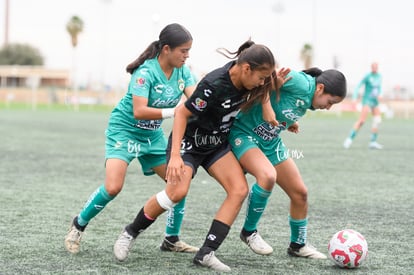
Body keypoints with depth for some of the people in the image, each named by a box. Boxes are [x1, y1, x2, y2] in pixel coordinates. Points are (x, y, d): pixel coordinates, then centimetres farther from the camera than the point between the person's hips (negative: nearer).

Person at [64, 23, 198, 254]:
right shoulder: (145, 72, -24)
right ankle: (79, 225, 5)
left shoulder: (183, 71, -4)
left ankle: (172, 240, 16)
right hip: (125, 129, -7)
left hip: (153, 134, 7)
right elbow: (139, 111, -32)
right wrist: (174, 111, -35)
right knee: (113, 187, -21)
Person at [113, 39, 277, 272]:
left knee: (240, 190, -12)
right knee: (177, 191, -25)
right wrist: (175, 155, -28)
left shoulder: (246, 80, -10)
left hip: (217, 144, 7)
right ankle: (131, 232, 1)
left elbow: (263, 93, 16)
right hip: (189, 141, -7)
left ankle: (206, 253, -11)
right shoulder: (214, 85, -30)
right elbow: (182, 112, -23)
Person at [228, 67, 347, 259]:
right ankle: (249, 232, -12)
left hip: (271, 143, 9)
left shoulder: (308, 100, 3)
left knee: (300, 193, 6)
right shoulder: (301, 84, -24)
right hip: (245, 134, -9)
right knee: (268, 176, -35)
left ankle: (298, 245, 27)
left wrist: (290, 122, -2)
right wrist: (266, 105, -32)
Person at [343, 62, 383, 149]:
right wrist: (354, 99, -18)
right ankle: (350, 139, -10)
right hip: (367, 100, -7)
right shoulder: (367, 76, -11)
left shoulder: (379, 76, 9)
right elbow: (358, 86, -11)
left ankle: (373, 142, 3)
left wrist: (379, 94, -1)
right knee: (362, 120, -16)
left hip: (375, 101, 7)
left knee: (377, 120, -3)